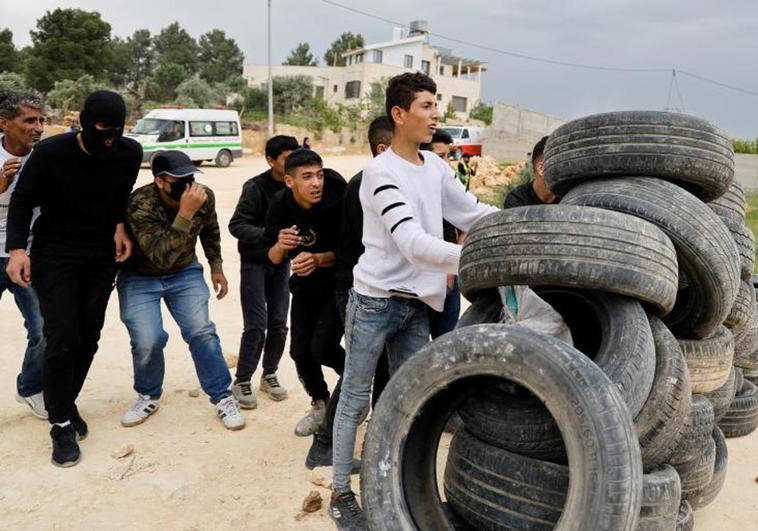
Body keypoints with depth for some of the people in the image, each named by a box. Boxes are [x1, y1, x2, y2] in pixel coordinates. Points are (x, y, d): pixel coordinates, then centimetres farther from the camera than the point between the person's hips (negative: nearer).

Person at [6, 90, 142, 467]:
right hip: (55, 256, -3)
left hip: (102, 257, 3)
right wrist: (17, 248, -17)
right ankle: (61, 423, 6)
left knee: (88, 338, 7)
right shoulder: (51, 153, -17)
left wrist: (120, 226, -3)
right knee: (62, 340, -10)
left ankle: (66, 404, 29)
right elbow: (23, 199, -6)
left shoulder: (130, 153, -9)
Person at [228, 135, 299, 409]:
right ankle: (242, 381, 9)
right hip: (255, 262, -4)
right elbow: (236, 225, -18)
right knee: (256, 325, -7)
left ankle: (269, 375, 24)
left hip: (281, 262, 4)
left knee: (278, 324, 5)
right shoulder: (255, 187, -16)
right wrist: (268, 236, -32)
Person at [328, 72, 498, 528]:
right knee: (356, 399, 5)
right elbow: (412, 243, -27)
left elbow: (474, 213, 7)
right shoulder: (381, 173, -18)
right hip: (375, 302, -7)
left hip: (416, 304, 7)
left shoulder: (438, 168, 6)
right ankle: (341, 492, 19)